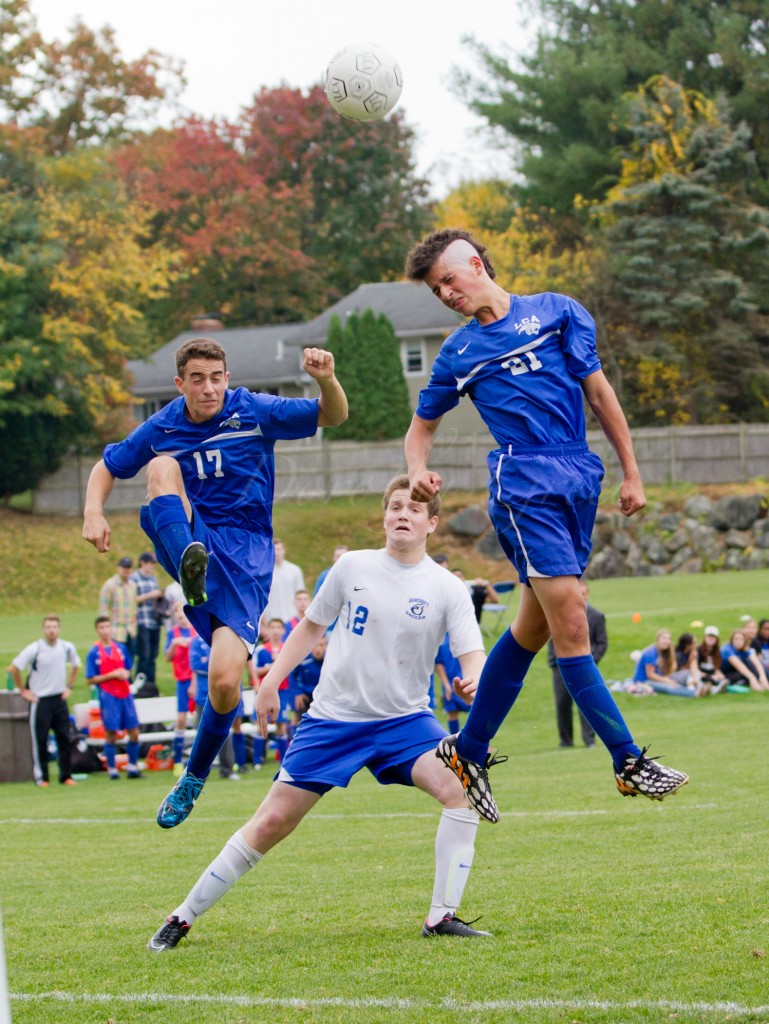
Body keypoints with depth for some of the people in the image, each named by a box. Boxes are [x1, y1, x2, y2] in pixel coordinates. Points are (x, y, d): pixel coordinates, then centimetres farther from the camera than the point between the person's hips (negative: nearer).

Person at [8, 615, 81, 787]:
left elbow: (75, 665, 22)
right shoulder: (34, 649, -13)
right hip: (39, 700, -4)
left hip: (59, 699, 4)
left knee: (64, 738, 3)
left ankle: (66, 776, 10)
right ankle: (41, 778, 7)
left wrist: (68, 687, 12)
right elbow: (13, 669, -8)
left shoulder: (67, 647, 2)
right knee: (39, 740, 0)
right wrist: (24, 691, -5)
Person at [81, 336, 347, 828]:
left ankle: (195, 778, 9)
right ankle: (190, 569, -53)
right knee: (162, 467, -28)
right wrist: (94, 513, -4)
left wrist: (327, 379, -28)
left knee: (226, 679, -18)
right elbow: (107, 467, 16)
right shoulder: (160, 429, 3)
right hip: (183, 540, 2)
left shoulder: (255, 412, -3)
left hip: (244, 553, -2)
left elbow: (333, 416, -5)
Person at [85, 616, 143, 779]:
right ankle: (112, 770, 8)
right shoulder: (93, 653, -4)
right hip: (108, 697, -4)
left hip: (125, 695, 4)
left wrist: (126, 674, -4)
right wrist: (112, 675, -14)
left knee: (134, 733, 3)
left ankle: (133, 767, 15)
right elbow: (90, 680, -6)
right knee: (111, 734, -1)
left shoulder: (122, 648, 9)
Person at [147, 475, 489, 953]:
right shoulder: (353, 567, -2)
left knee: (460, 788, -27)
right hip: (333, 716, 0)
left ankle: (442, 917, -18)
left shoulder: (447, 588, -6)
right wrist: (272, 679, 5)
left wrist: (474, 680, -39)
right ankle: (184, 916, 11)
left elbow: (473, 653, -16)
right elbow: (312, 626, 12)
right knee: (271, 823, -3)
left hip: (404, 719, 0)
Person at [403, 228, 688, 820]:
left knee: (534, 628, 7)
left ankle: (468, 751, 22)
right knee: (571, 626, -13)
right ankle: (630, 762, -9)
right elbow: (423, 425, 20)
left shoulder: (555, 312, 10)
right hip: (525, 487, -2)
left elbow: (598, 391, 11)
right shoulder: (459, 353, 11)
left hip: (578, 483, 2)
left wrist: (631, 473, 8)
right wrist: (418, 472, -2)